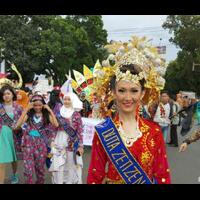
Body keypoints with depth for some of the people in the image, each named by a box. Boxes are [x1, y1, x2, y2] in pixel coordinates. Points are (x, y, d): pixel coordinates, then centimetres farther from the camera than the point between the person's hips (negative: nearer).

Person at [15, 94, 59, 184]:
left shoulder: (46, 115, 3)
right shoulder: (29, 114, 2)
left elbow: (56, 125, -12)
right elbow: (18, 124, -13)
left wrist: (50, 110, -13)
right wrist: (26, 109, -15)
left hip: (41, 143, 1)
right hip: (29, 143, 0)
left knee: (40, 167, 11)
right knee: (28, 168, -5)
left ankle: (40, 182, 30)